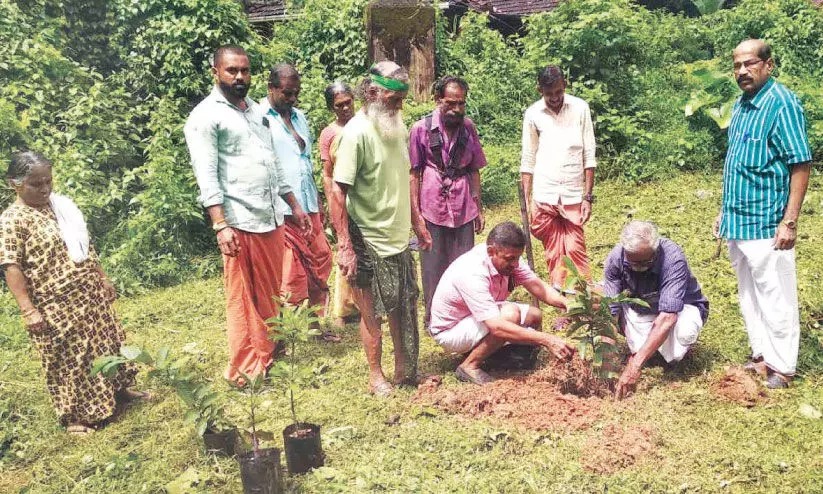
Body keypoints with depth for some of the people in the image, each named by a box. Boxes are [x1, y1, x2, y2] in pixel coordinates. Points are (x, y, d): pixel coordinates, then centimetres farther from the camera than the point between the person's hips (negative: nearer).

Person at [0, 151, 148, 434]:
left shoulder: (61, 205, 7)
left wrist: (102, 278, 17)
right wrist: (29, 310, -20)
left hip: (90, 294, 7)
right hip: (55, 305, -7)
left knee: (106, 343, 18)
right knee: (68, 359, 5)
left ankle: (117, 389, 38)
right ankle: (75, 416, 20)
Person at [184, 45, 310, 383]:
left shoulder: (257, 111, 18)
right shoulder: (205, 116, -5)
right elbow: (207, 176, -12)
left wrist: (294, 205, 20)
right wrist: (220, 225, -21)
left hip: (271, 218, 7)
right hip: (239, 223, -7)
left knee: (270, 295, 13)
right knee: (242, 299, 1)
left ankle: (268, 356, 26)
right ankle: (244, 370, 12)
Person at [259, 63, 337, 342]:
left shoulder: (299, 117, 18)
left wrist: (318, 201, 21)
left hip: (308, 206, 7)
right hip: (279, 210, -7)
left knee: (320, 263, 11)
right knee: (283, 274, -3)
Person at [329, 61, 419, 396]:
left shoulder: (397, 127, 5)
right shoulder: (357, 133, -18)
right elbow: (338, 193, -20)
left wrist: (416, 220, 17)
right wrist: (345, 246, -23)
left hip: (399, 238, 7)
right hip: (370, 243, -7)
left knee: (403, 308, 16)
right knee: (372, 312, 8)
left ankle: (405, 370, 31)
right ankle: (376, 376, 24)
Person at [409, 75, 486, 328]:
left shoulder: (468, 127, 6)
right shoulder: (421, 129, -5)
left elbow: (474, 170, 13)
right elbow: (414, 174, -3)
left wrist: (478, 208, 11)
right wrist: (416, 216, -8)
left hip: (464, 211, 3)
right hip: (432, 210, -3)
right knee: (433, 269, 6)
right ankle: (434, 321, 22)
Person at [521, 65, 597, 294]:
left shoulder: (580, 108, 0)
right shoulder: (533, 114, 1)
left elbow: (589, 156, 1)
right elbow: (528, 161, 5)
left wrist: (588, 197, -4)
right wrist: (526, 202, 0)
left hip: (573, 196, -1)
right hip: (543, 197, 1)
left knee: (576, 250, -3)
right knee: (553, 254, 6)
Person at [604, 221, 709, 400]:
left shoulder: (673, 259, -35)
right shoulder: (615, 258, -25)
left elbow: (667, 318, -42)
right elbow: (610, 312, -26)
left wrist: (635, 365, -47)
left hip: (680, 307, -3)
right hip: (640, 309, 3)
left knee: (684, 330, -39)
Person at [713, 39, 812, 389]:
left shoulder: (782, 104, -13)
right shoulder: (740, 104, 11)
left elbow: (801, 165, -15)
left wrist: (790, 221, -19)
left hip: (766, 224, -8)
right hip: (737, 222, 8)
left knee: (775, 298, 2)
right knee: (748, 295, 16)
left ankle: (781, 367, 14)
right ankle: (761, 356, 29)